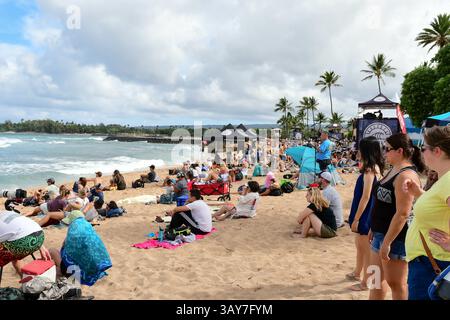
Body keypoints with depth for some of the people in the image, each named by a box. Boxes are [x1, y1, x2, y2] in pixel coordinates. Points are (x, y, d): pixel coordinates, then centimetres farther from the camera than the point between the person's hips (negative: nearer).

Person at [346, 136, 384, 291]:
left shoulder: (369, 170, -20)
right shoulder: (376, 168, 7)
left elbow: (365, 197, -22)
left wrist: (356, 219, -18)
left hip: (365, 215, -9)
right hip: (367, 213, 9)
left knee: (366, 249, 4)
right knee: (360, 245, 23)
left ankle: (364, 283, 18)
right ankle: (357, 273, 40)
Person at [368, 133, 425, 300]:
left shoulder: (406, 175, -21)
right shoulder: (395, 170, 10)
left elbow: (402, 214, -25)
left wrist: (387, 242, -23)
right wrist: (374, 228, 20)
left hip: (395, 236, -10)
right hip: (382, 232, 10)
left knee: (395, 283, 5)